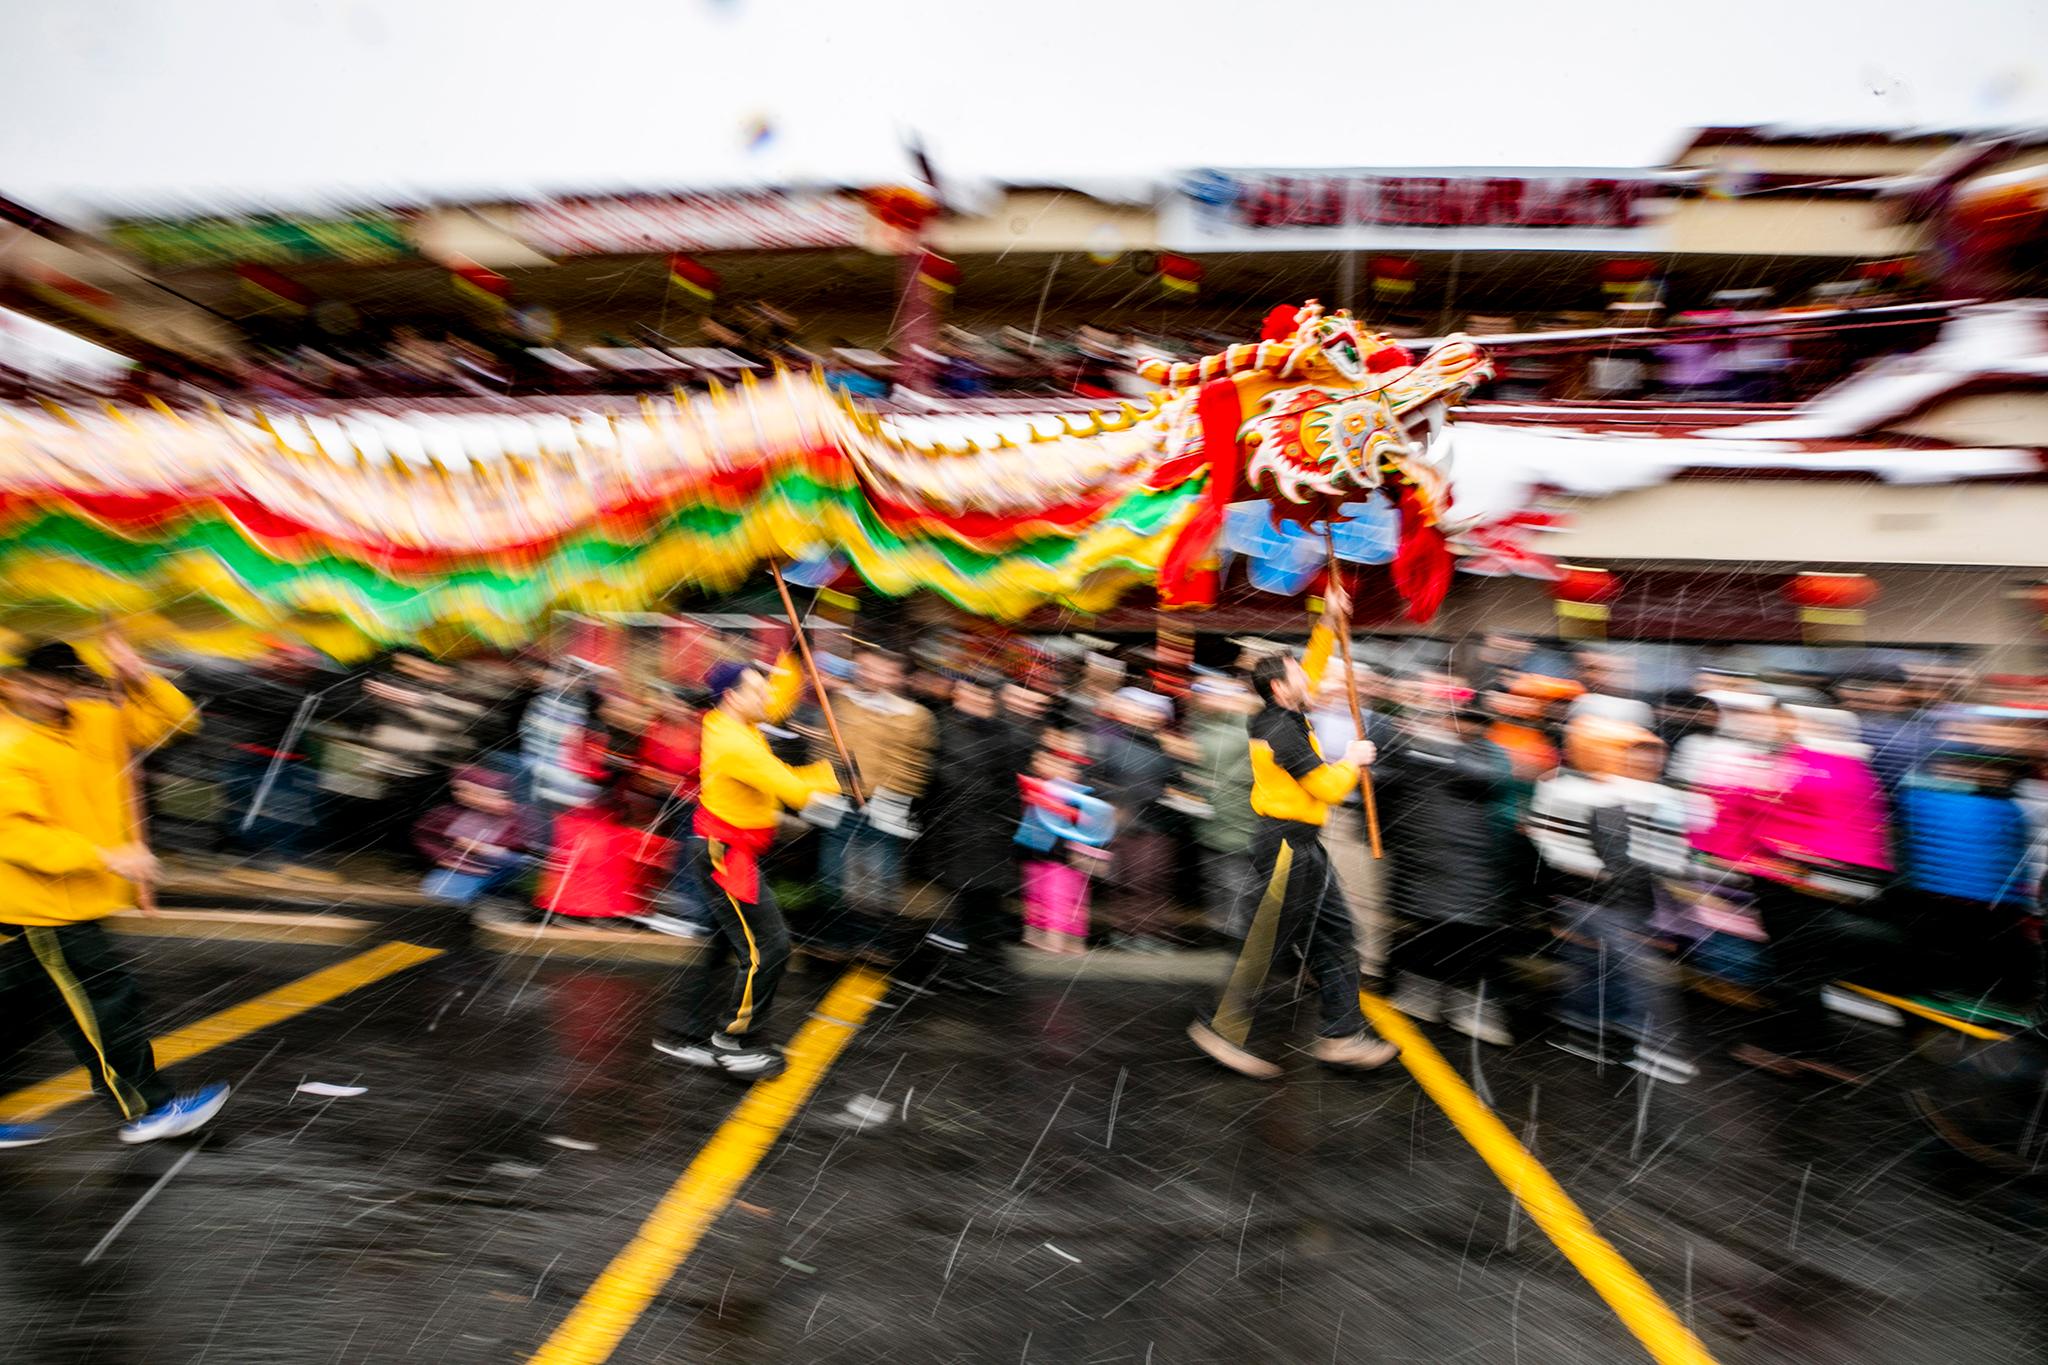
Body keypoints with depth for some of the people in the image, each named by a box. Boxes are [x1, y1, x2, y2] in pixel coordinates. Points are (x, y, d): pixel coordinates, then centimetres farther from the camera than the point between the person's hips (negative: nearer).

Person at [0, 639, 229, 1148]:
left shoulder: (94, 722, 3)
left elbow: (169, 718, 6)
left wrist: (140, 678, -12)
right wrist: (105, 857, -29)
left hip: (73, 903, 8)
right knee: (105, 1003, -2)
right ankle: (147, 1109, 8)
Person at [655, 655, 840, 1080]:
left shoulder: (729, 723, 4)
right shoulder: (735, 745, -24)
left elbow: (780, 700, 20)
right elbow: (792, 789, -26)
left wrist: (792, 660, 11)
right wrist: (832, 777, -12)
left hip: (721, 851, 10)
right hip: (725, 856, -10)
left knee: (726, 942, 19)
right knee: (768, 946, -5)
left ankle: (683, 1033, 30)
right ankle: (732, 1042, 8)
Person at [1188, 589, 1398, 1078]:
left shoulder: (1286, 715, 9)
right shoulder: (1283, 732, -20)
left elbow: (1312, 666, 25)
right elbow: (1328, 789, -20)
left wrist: (1330, 622, 17)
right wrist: (1353, 761, -2)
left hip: (1303, 846, 10)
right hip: (1289, 844, -10)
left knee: (1334, 936, 12)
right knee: (1268, 941, -2)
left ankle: (1343, 1035, 18)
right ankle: (1222, 1027, 10)